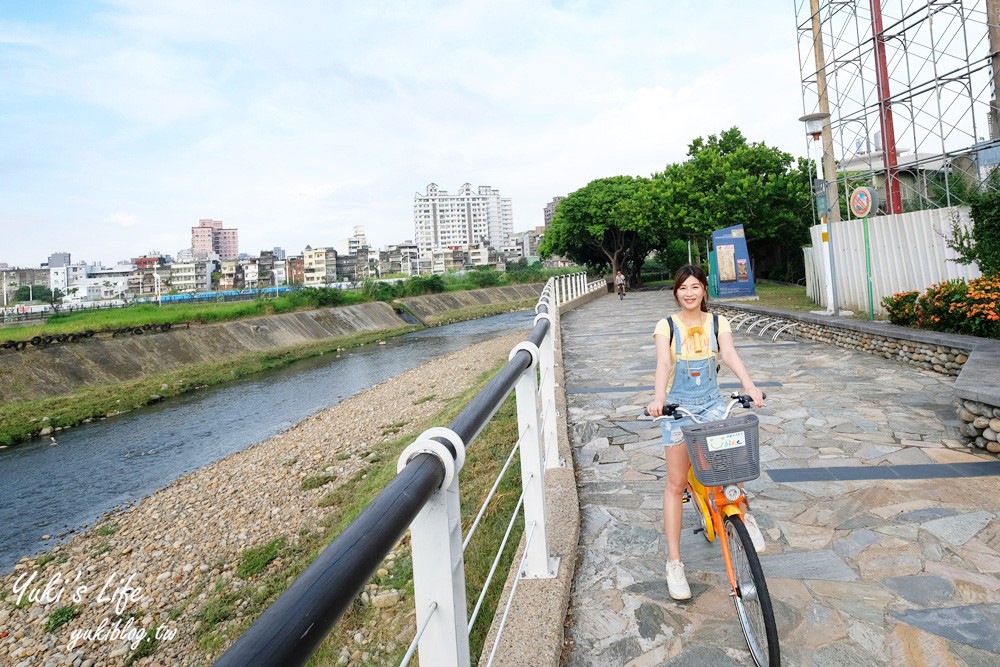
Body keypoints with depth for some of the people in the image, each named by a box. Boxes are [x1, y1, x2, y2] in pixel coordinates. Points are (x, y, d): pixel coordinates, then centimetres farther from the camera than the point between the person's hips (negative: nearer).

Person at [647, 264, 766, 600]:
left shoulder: (718, 323, 2)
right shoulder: (667, 326, -4)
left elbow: (730, 354, -15)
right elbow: (663, 363, -19)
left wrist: (750, 385, -33)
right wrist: (658, 398, -37)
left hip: (712, 403, 1)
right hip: (678, 405, -1)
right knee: (676, 484, 0)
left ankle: (742, 515, 14)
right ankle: (674, 562, 9)